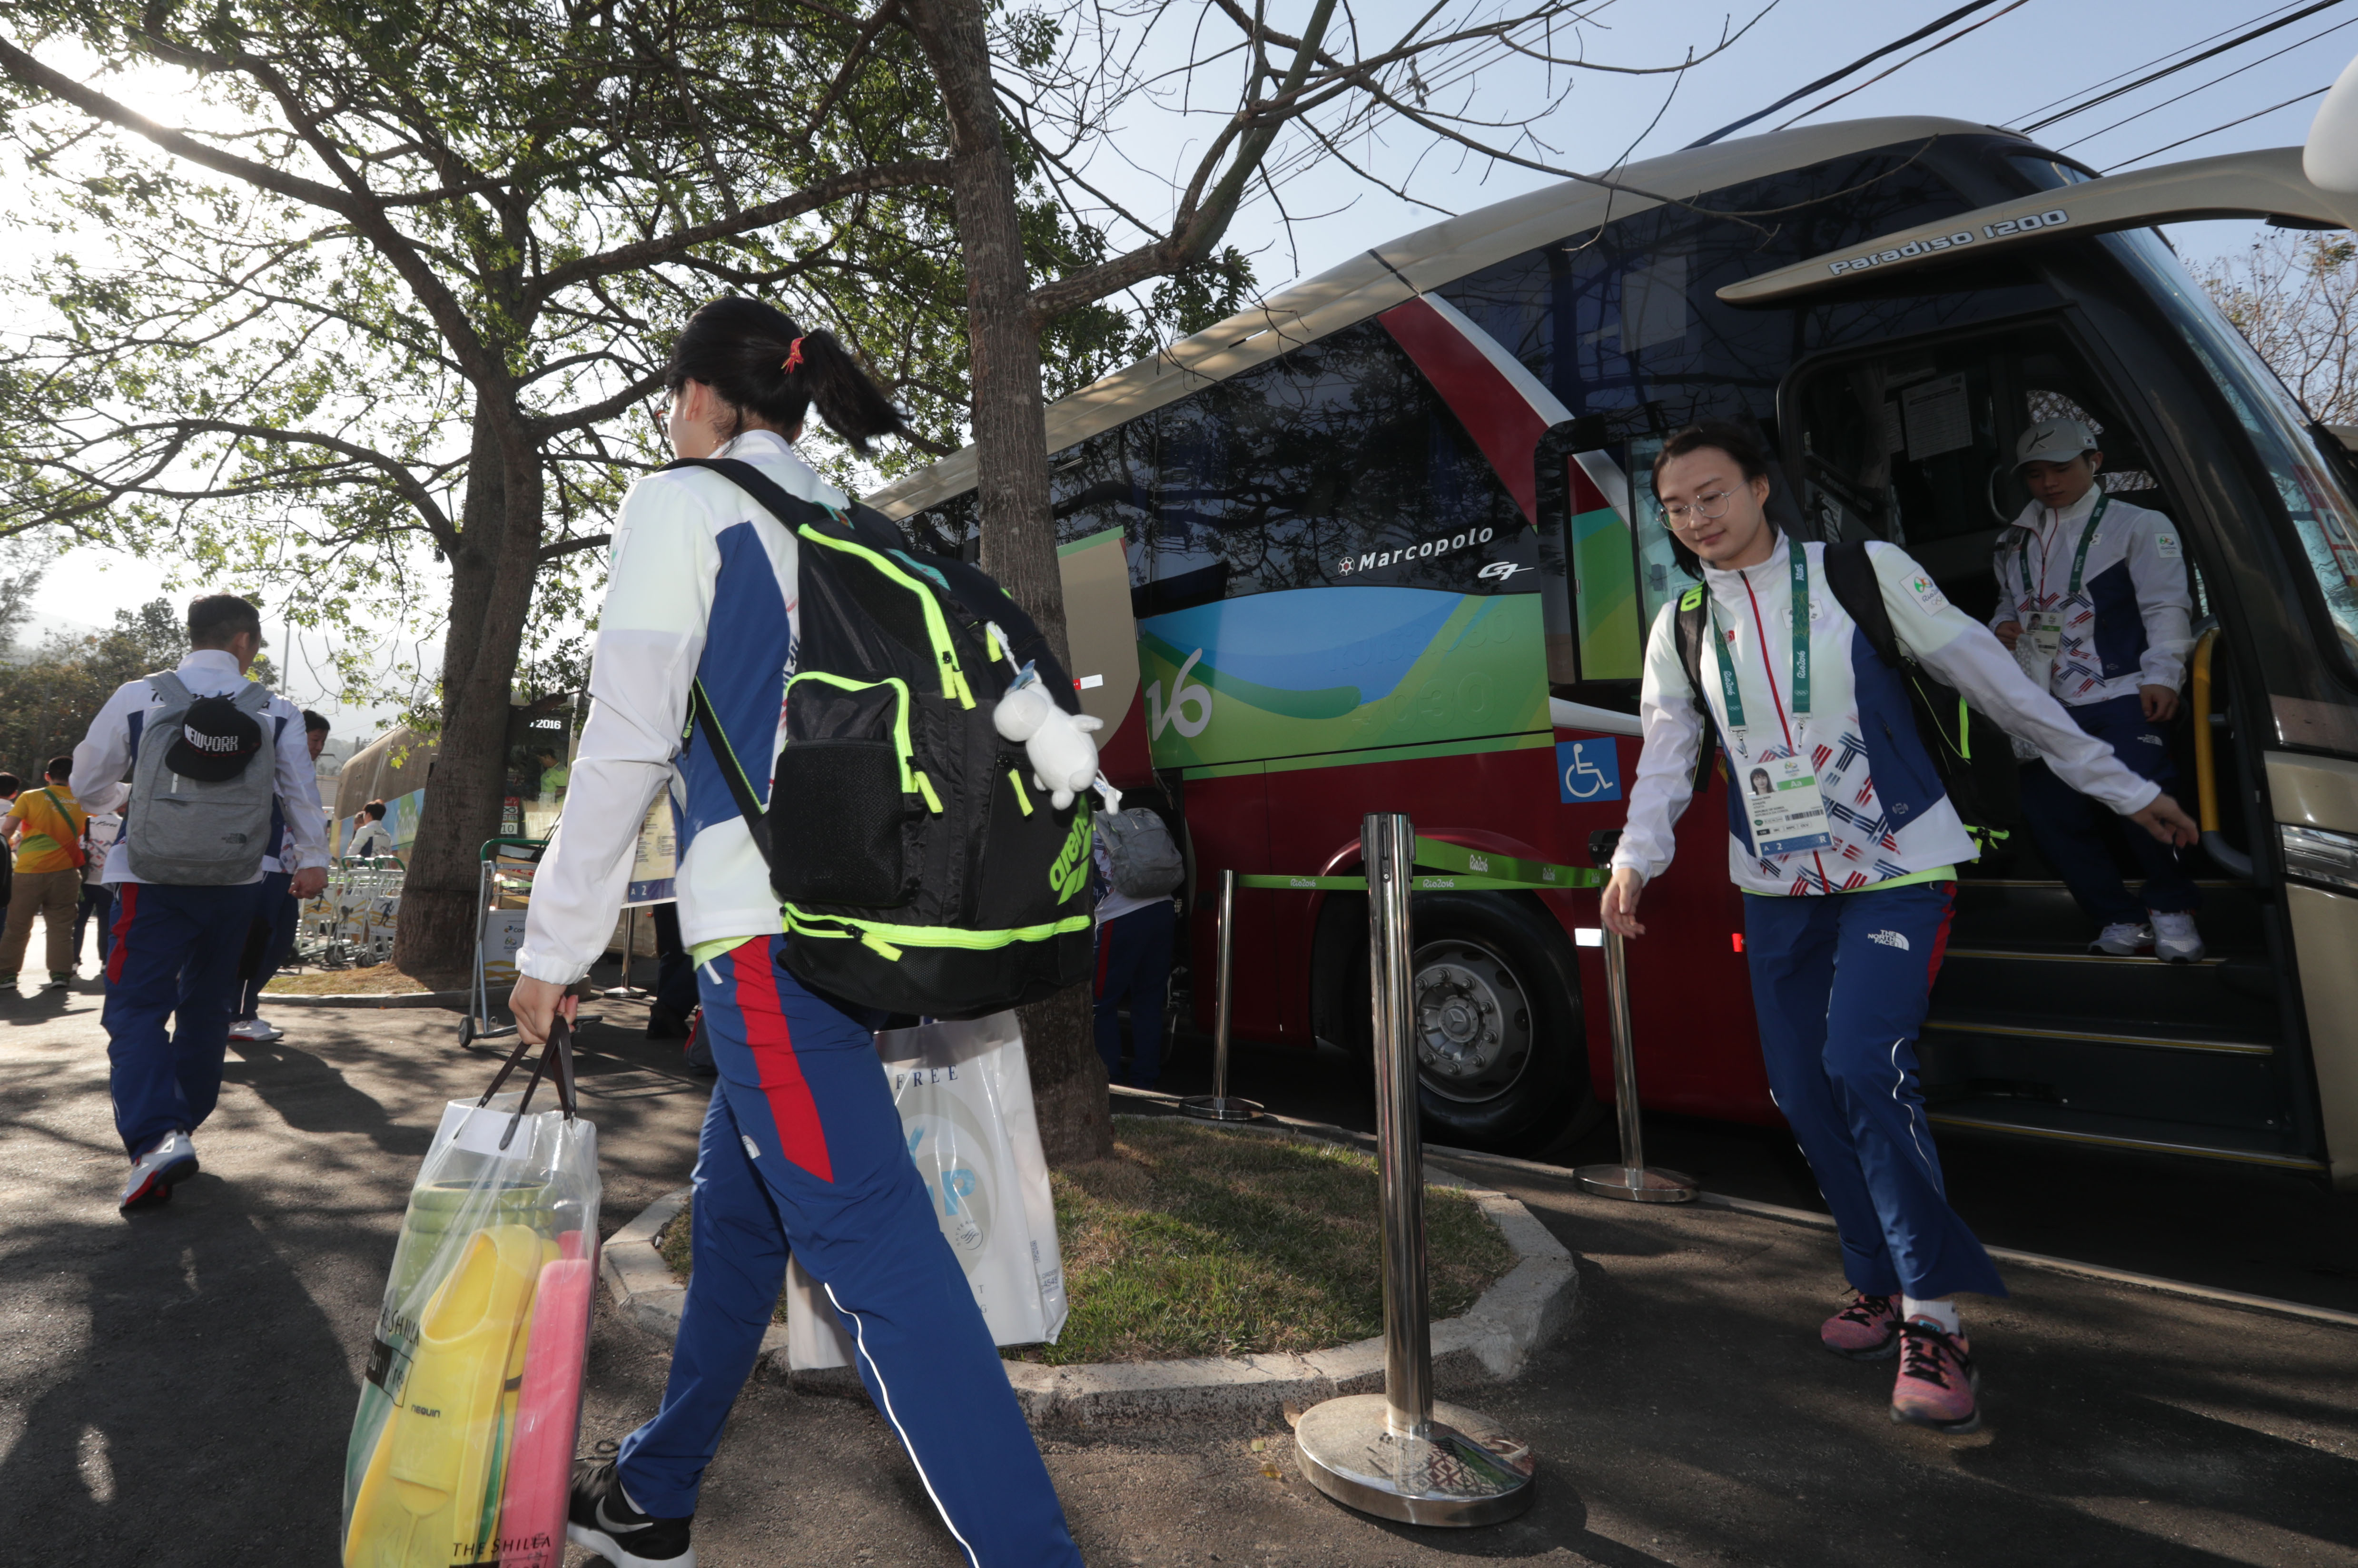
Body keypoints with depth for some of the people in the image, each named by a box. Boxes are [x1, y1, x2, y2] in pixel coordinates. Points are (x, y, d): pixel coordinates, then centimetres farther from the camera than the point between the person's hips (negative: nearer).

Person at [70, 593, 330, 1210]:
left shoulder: (137, 697, -4)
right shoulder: (274, 712, -2)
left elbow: (89, 786, 5)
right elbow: (302, 791, 3)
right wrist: (313, 860, 15)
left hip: (153, 882, -2)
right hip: (235, 884, 2)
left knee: (136, 1007, -1)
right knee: (206, 1007, 17)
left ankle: (156, 1139, -19)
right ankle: (183, 1125, 28)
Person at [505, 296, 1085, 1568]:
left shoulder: (681, 504, 0)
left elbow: (626, 743, -7)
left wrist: (553, 947, 1)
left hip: (766, 925, -8)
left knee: (873, 1249, -9)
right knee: (735, 1210, 20)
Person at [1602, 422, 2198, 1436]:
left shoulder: (1863, 573, -4)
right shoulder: (1681, 627, 5)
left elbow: (1990, 678, 0)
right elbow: (1666, 755, -1)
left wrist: (2120, 787, 6)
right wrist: (1636, 859, -20)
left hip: (1895, 868, -4)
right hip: (1777, 887, 4)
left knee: (1865, 1067, -20)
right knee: (1803, 1092, 7)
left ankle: (1934, 1319, -3)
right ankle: (1884, 1283, 27)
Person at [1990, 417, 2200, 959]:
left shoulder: (2137, 525, 6)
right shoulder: (2017, 543, 19)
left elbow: (2165, 605, -3)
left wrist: (2162, 675, -15)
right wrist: (2002, 626, 6)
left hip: (2123, 695, -5)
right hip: (2049, 705, 5)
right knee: (2048, 813, 0)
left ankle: (2171, 909, 2)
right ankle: (2123, 921, 16)